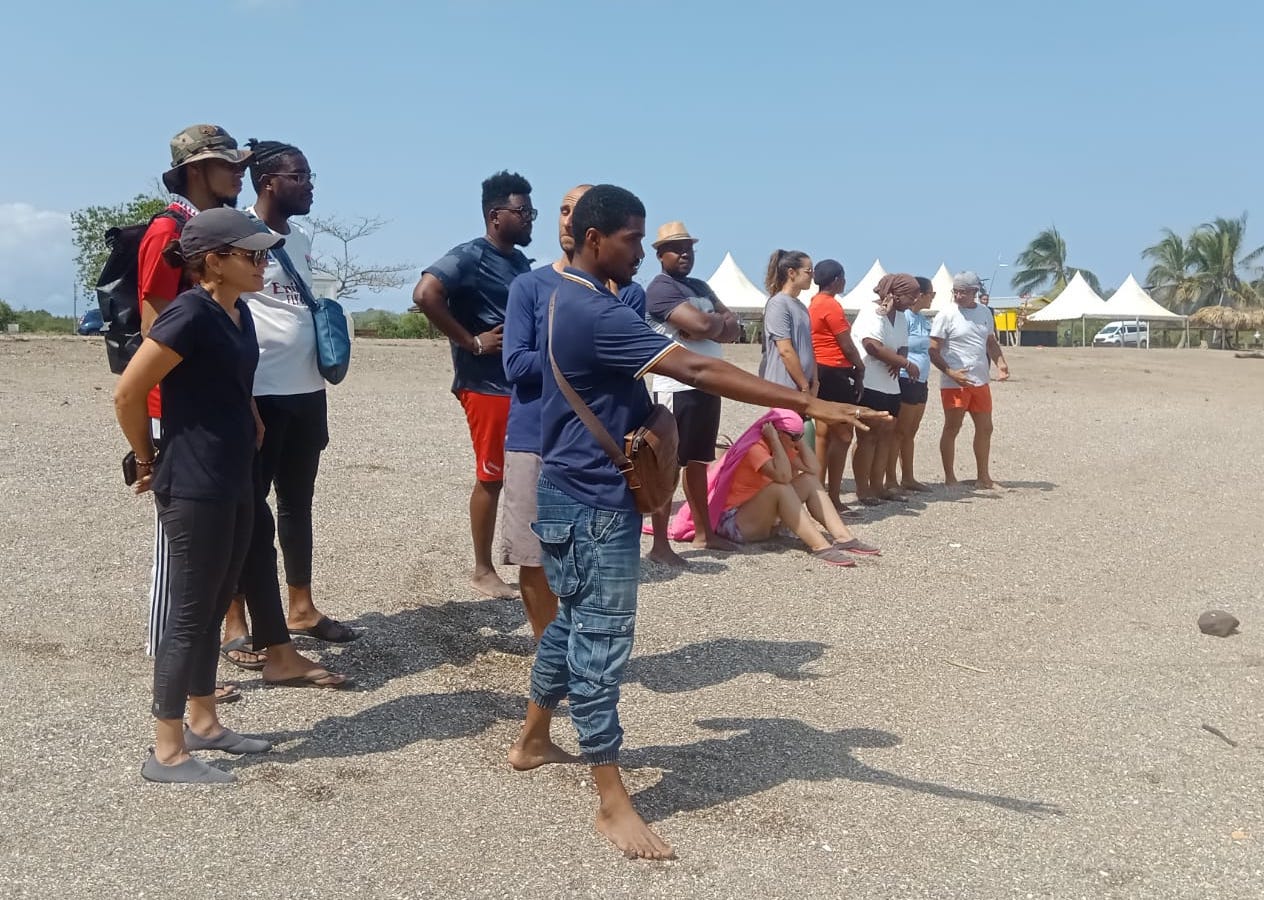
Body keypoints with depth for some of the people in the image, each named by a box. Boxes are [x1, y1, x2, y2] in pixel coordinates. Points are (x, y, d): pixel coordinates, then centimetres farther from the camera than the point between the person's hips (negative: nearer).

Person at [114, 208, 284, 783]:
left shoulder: (238, 312, 8)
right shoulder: (191, 314, -19)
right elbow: (128, 394, -17)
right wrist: (149, 461, -4)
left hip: (233, 485, 9)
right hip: (192, 489, -9)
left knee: (213, 608, 17)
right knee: (190, 613, -1)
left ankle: (202, 724, 31)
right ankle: (166, 752, 12)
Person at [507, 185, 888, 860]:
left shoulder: (564, 298, 11)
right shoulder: (595, 314, -23)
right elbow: (695, 370, -31)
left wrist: (643, 422, 8)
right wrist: (806, 403, -33)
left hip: (576, 494, 11)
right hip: (595, 503, -11)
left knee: (573, 622, 22)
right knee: (600, 643, -5)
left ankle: (532, 741, 38)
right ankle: (613, 804, 4)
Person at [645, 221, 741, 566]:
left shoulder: (700, 287, 19)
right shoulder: (660, 288, -9)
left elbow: (731, 328, 10)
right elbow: (702, 324, -22)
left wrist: (711, 325, -10)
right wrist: (720, 319, -1)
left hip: (708, 385, 9)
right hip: (677, 388, -9)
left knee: (699, 461, 15)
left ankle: (704, 533, 25)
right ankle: (660, 544, -3)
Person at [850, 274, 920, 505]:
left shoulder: (900, 317, 15)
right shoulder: (872, 311, -14)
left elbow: (902, 348, 13)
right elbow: (872, 346, -26)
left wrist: (897, 362, -12)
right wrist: (906, 364, -21)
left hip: (890, 385, 9)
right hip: (869, 384, -9)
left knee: (886, 434, 10)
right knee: (868, 436, -4)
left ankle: (878, 485, 18)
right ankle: (862, 490, 3)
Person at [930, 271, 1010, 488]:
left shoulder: (985, 312, 10)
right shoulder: (946, 316, -8)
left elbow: (991, 342, 21)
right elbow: (933, 351, -10)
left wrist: (1001, 363, 3)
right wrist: (951, 372, -22)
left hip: (980, 381, 6)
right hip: (954, 384, -6)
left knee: (985, 428, 11)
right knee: (952, 428, 0)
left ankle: (983, 477, 23)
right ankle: (949, 478, 10)